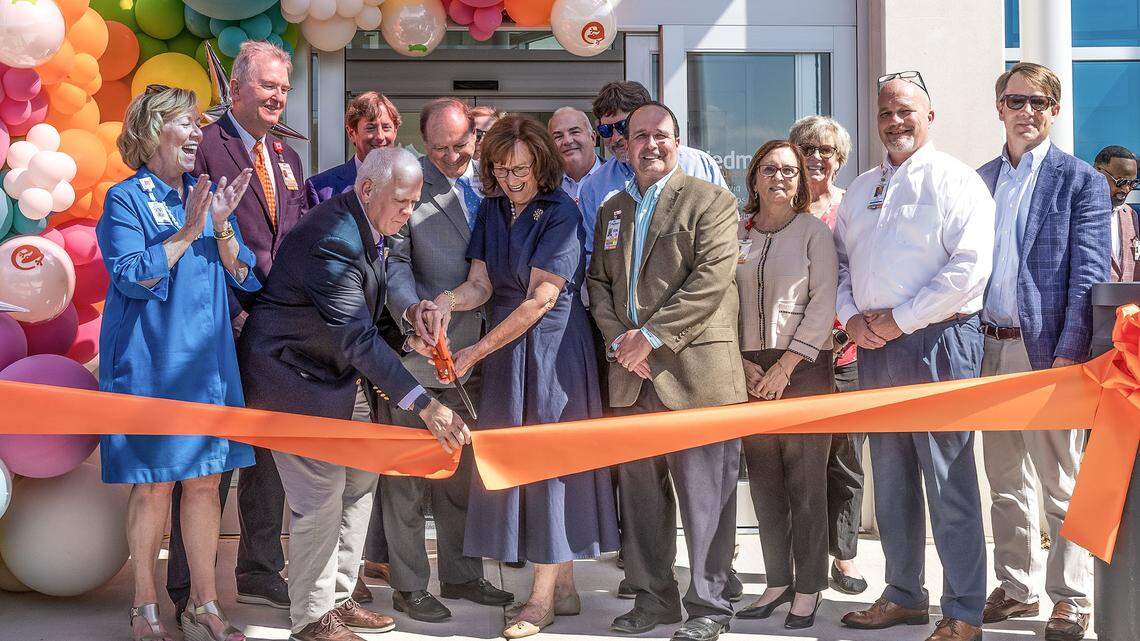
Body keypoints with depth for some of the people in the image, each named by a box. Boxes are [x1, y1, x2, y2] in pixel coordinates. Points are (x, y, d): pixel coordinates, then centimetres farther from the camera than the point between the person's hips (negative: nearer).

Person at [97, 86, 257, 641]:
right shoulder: (127, 199, -3)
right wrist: (187, 232, -17)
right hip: (151, 362, -5)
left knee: (205, 481, 6)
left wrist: (221, 226, -10)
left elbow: (243, 277, 7)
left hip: (207, 361, 5)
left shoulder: (208, 195, 12)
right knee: (153, 485, 0)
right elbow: (131, 276, -13)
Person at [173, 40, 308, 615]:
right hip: (224, 326, -7)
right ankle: (189, 589, 8)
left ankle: (260, 571, 26)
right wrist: (233, 313, -15)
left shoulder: (287, 158, 17)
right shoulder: (205, 147, -7)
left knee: (269, 452, 14)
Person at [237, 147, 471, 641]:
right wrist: (423, 405, -37)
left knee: (359, 480, 11)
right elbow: (358, 338, -34)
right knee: (322, 494, -8)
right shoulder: (332, 242, -28)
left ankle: (337, 599, 22)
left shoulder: (369, 229, 1)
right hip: (294, 376, -10)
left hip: (341, 373, 10)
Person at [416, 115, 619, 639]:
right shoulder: (491, 210, 7)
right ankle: (562, 586, 17)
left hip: (552, 346, -7)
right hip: (506, 348, 7)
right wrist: (447, 302, -20)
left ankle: (542, 595, 6)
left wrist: (476, 352, -17)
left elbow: (540, 300, -17)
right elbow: (481, 284, 3)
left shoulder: (560, 214, -13)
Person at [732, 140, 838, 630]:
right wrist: (742, 364, -3)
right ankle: (778, 580, 15)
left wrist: (785, 366, -11)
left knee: (806, 480, -3)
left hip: (804, 367, -3)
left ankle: (808, 588, 5)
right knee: (764, 479, 6)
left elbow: (824, 304, -6)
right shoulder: (735, 232, 10)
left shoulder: (814, 230, 1)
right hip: (750, 371, 3)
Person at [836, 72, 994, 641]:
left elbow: (970, 269, -15)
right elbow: (839, 260, 19)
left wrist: (899, 320, -15)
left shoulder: (955, 181, -5)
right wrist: (851, 317, 0)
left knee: (949, 482, -5)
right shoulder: (861, 189, 16)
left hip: (936, 341, -7)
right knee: (890, 479, 13)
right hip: (873, 346, 7)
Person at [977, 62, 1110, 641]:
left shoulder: (1080, 181, -2)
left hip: (1046, 350, -5)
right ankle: (1015, 589, 25)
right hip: (988, 349, 5)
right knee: (1005, 484, 13)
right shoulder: (978, 181, 13)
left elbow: (1089, 279, -7)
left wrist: (1069, 356, -16)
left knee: (1062, 484, 0)